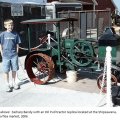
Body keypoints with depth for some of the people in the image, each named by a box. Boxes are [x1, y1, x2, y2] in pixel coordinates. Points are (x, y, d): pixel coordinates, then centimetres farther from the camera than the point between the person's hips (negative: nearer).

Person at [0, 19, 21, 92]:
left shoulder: (15, 34, 1)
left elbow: (17, 44, 7)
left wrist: (16, 53, 3)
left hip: (14, 55, 2)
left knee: (14, 70, 11)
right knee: (6, 71, 3)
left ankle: (13, 83, 28)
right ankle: (8, 85, 15)